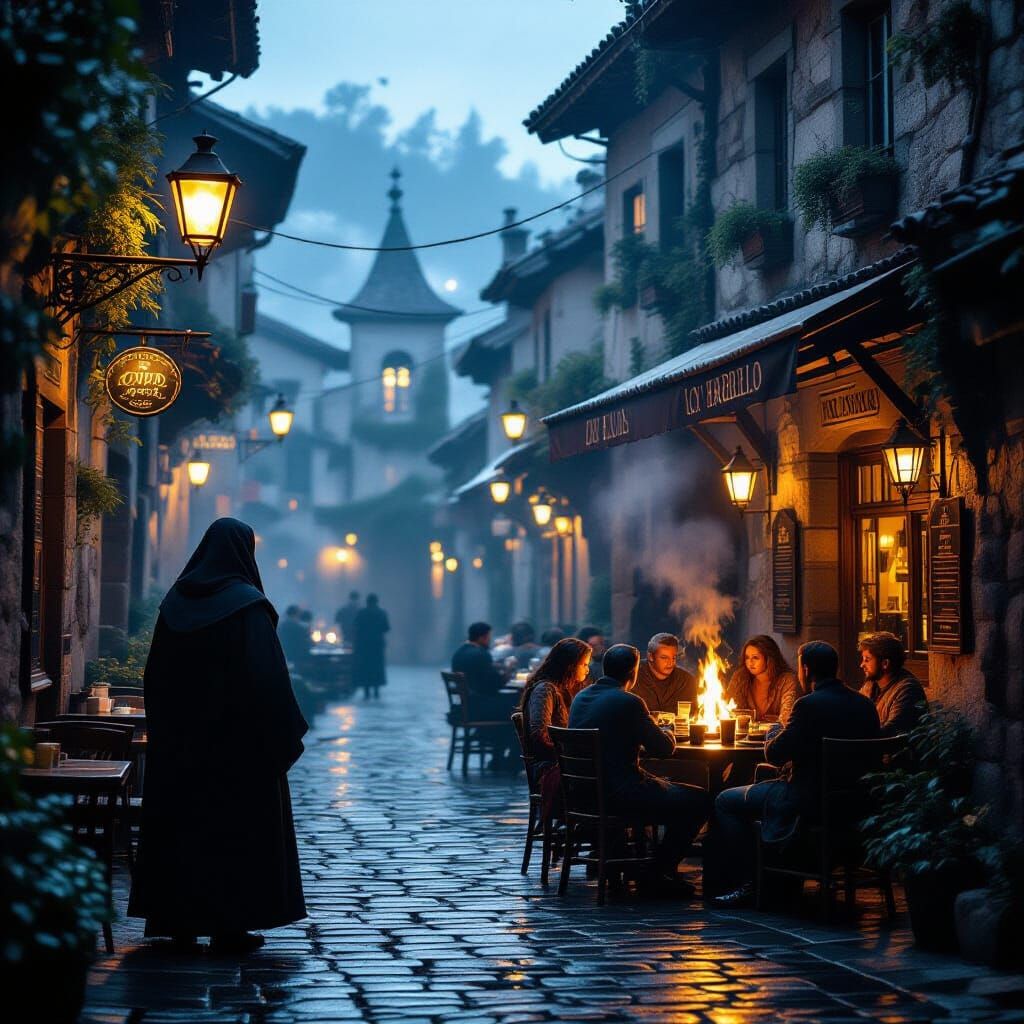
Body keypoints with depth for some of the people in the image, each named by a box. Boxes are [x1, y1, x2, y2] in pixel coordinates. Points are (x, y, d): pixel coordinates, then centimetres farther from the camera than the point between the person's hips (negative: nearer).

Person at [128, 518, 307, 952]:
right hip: (237, 737, -5)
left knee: (180, 820, 11)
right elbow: (268, 678, -15)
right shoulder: (248, 606, -12)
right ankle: (229, 924, 2)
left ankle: (177, 919, 15)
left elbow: (156, 675, 8)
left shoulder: (176, 602, 5)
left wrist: (165, 730, 15)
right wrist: (287, 733, -8)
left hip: (179, 737, 5)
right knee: (235, 824, 2)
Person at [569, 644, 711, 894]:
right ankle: (660, 870, 5)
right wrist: (668, 736, 13)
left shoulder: (580, 698, 9)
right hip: (619, 793, -9)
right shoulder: (628, 702, -16)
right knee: (698, 800, -1)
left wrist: (647, 735, 25)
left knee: (665, 787, 31)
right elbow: (664, 748, -10)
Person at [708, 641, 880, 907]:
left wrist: (775, 732, 10)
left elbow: (774, 755, -14)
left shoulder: (810, 705, -20)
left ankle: (745, 883, 8)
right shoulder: (865, 705, 3)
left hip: (808, 802, -9)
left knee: (726, 801, 8)